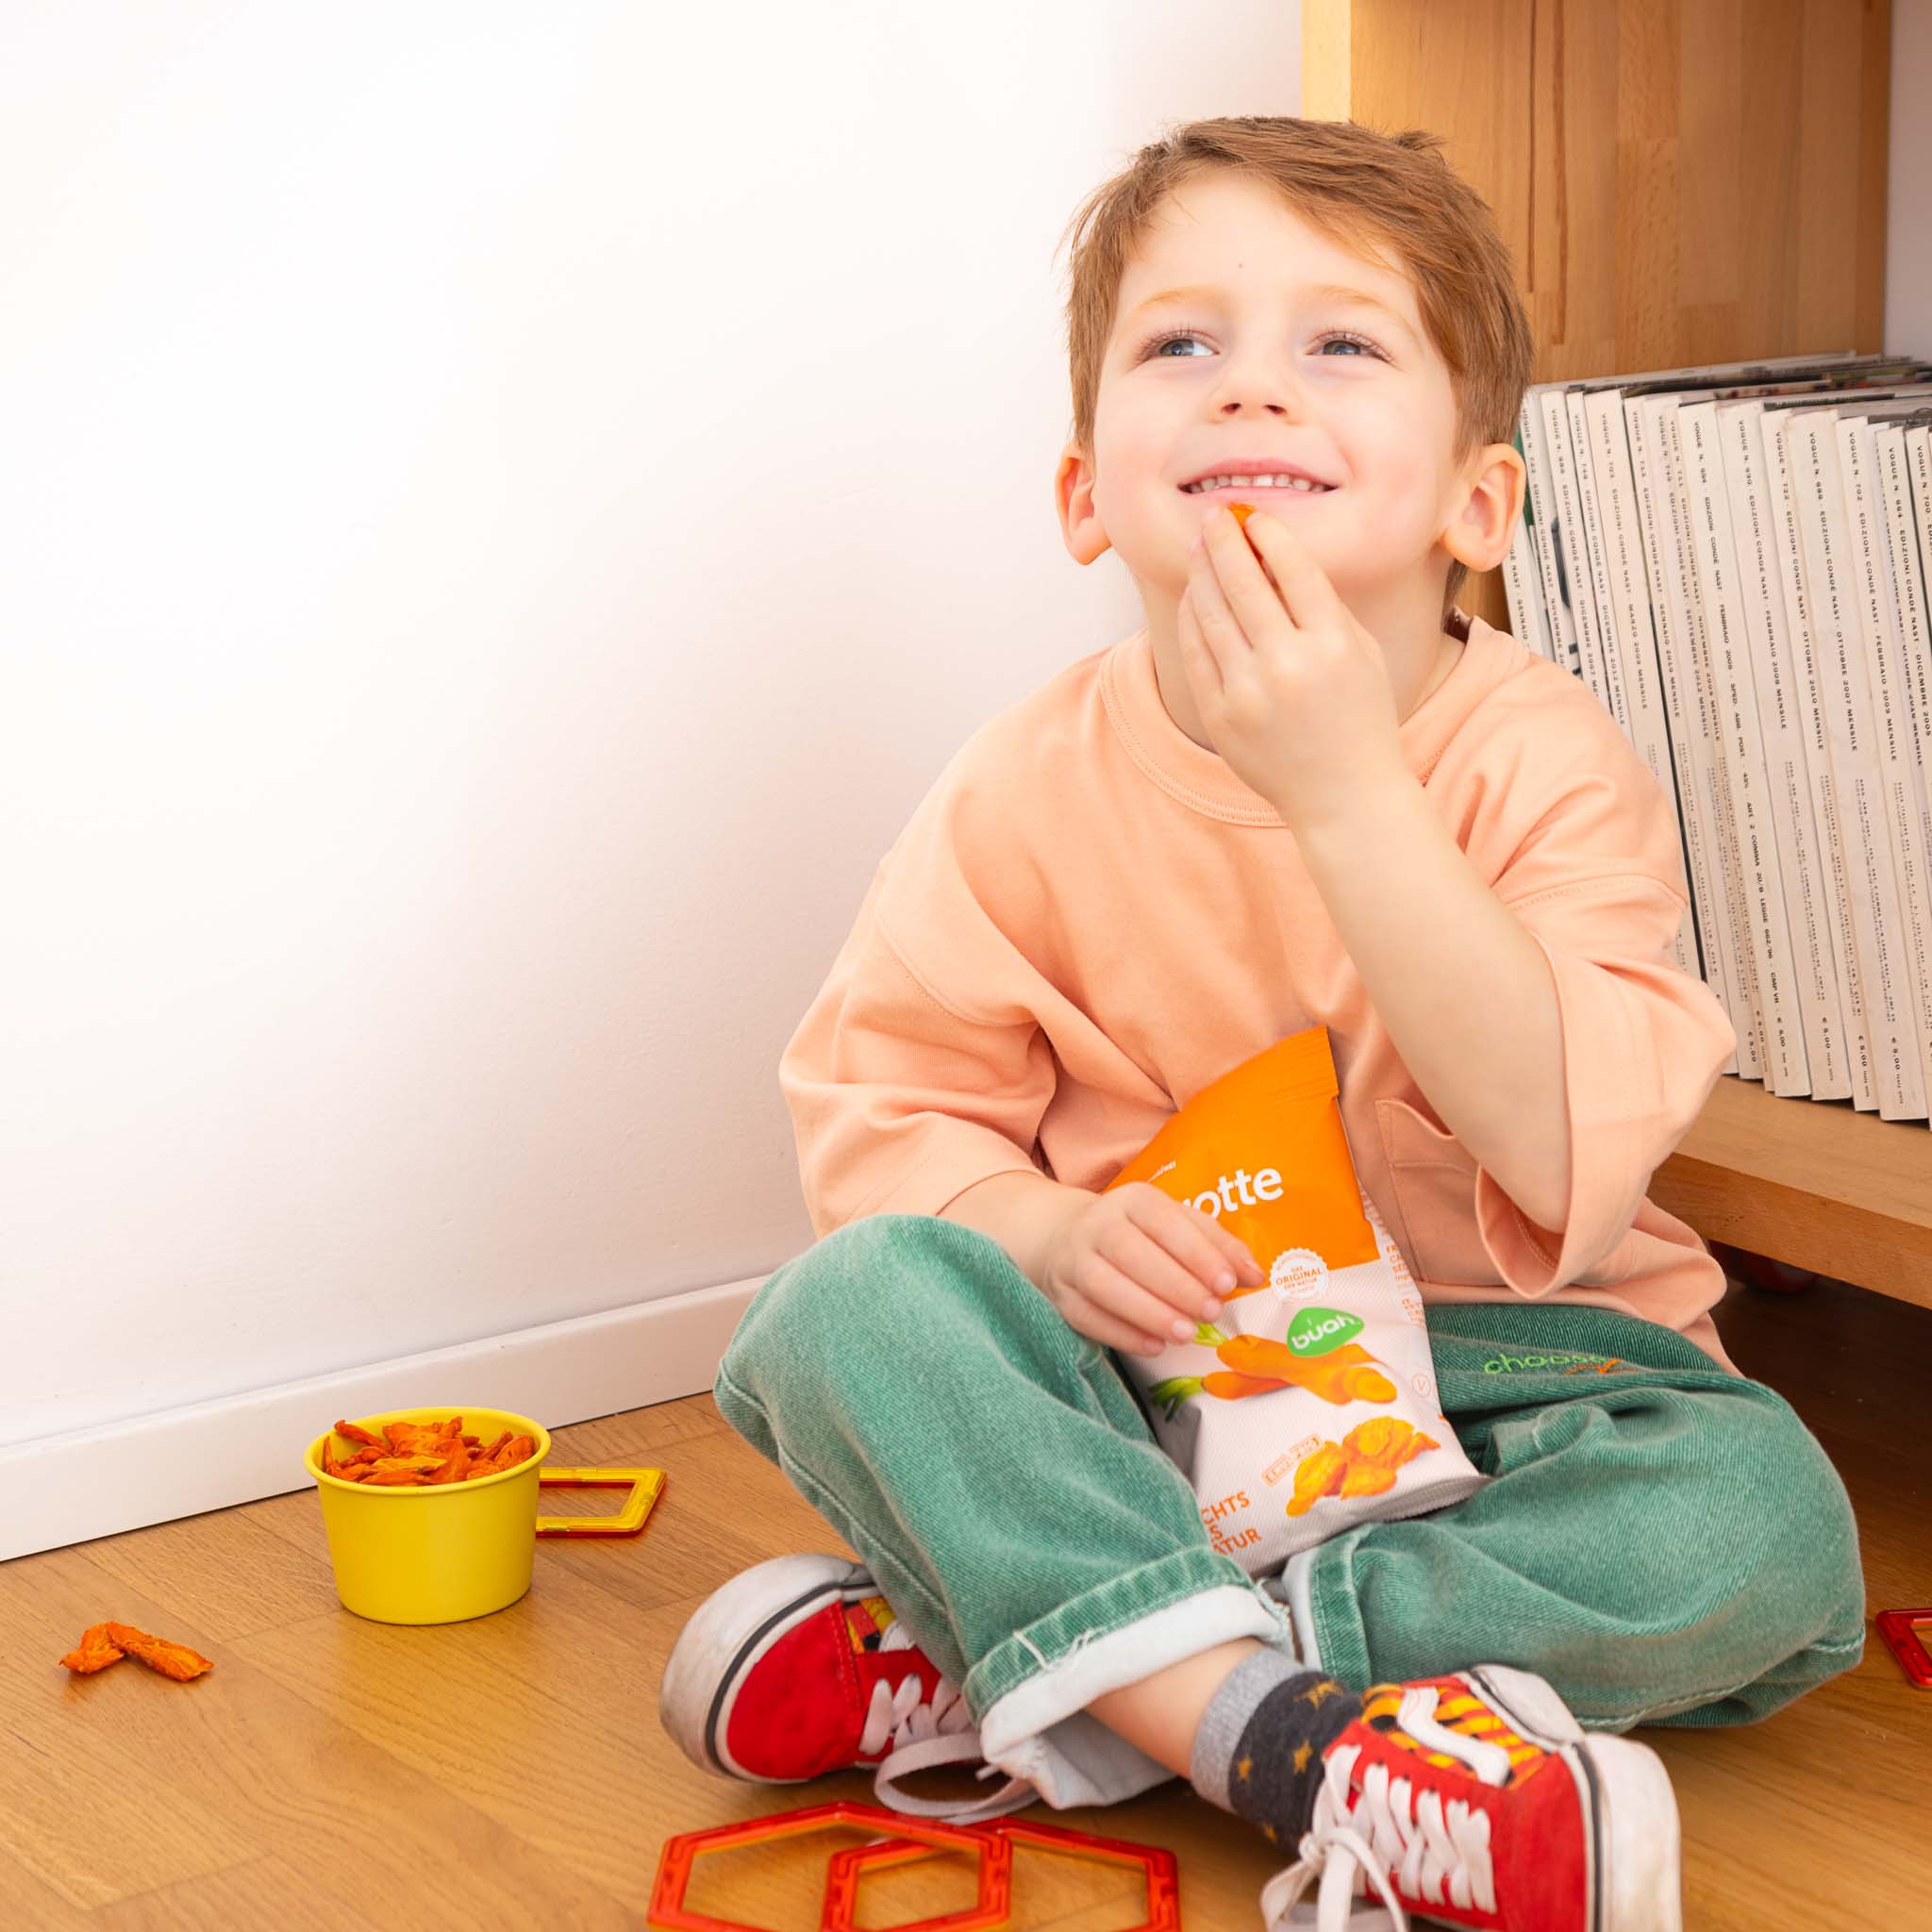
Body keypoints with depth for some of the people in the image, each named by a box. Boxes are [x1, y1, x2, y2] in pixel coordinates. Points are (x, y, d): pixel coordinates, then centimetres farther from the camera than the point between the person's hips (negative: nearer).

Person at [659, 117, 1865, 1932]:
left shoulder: (1546, 764, -14)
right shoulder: (1033, 788, -9)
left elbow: (1563, 1152, -28)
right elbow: (880, 1107, -3)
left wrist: (1348, 789, -33)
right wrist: (1046, 1232, -25)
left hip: (1478, 1369, 0)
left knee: (1766, 1525, -28)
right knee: (843, 1303, -25)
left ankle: (1010, 1671, -28)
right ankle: (1275, 1732, -36)